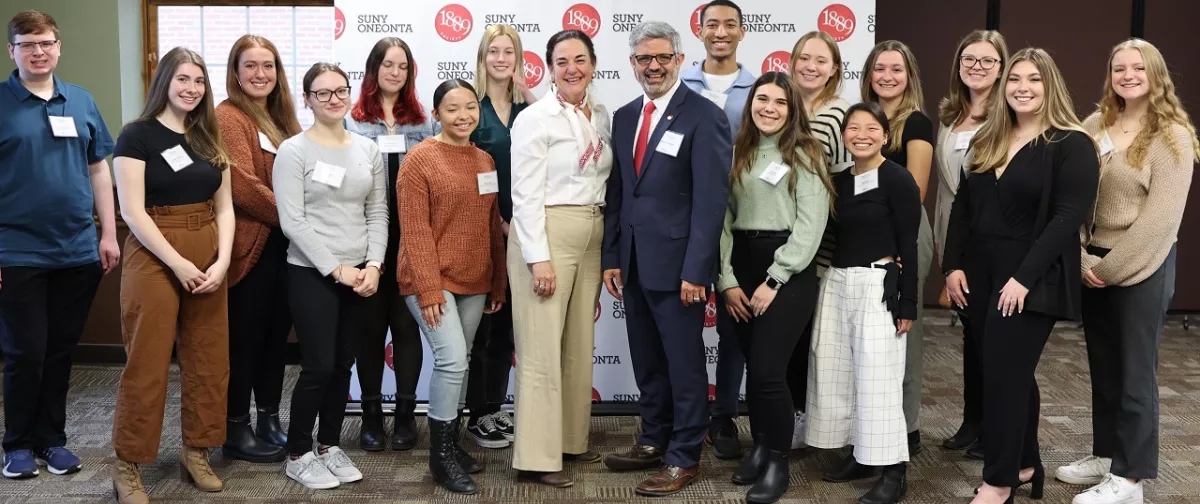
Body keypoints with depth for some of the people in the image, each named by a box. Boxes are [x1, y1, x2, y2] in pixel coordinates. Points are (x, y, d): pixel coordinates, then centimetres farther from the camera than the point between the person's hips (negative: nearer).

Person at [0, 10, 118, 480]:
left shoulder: (81, 101, 8)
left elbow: (99, 169, 12)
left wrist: (109, 234, 7)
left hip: (78, 250, 3)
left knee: (61, 351, 12)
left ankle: (52, 437, 24)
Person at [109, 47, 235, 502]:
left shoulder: (209, 139, 12)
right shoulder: (137, 135, -4)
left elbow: (224, 209, 10)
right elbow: (132, 211, -11)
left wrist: (222, 261, -5)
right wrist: (178, 263, -16)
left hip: (209, 259, 6)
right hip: (155, 256, -5)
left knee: (209, 360, 7)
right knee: (147, 364, -3)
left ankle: (196, 452, 20)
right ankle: (128, 464, 9)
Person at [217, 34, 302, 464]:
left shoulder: (280, 118, 16)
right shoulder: (229, 117, -10)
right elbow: (244, 186, -20)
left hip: (285, 243, 8)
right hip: (251, 245, -8)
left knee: (276, 333, 13)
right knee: (245, 338, 1)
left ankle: (269, 421, 25)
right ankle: (236, 431, 13)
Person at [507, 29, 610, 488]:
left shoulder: (602, 116, 10)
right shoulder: (535, 118, -9)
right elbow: (525, 194, -13)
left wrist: (609, 248, 12)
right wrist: (539, 258, -18)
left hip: (591, 239, 7)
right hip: (545, 237, -7)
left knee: (580, 345, 13)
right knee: (543, 349, -4)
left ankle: (571, 439, 25)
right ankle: (536, 457, 2)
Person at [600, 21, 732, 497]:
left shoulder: (704, 116, -9)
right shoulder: (624, 117, 12)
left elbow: (711, 199, -14)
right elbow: (616, 193, 14)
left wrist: (696, 269, -18)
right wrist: (611, 257, 8)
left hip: (676, 262, -6)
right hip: (633, 261, 6)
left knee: (684, 363, 5)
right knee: (647, 361, 16)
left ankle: (684, 457, 16)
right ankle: (654, 441, 31)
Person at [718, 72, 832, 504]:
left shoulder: (805, 154, -1)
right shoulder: (738, 153, 11)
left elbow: (810, 225, -8)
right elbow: (724, 219, 7)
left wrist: (774, 281, -12)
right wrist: (726, 280, -2)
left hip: (789, 272, -4)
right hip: (742, 269, 5)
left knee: (768, 370, -10)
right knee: (752, 368, 9)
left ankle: (778, 462, 8)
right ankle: (760, 449, 26)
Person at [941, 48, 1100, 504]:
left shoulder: (1072, 145, -8)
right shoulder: (988, 140, 12)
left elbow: (1068, 217, -16)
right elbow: (963, 206, 12)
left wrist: (1024, 277, -22)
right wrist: (953, 264, 1)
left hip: (1030, 282, -6)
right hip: (980, 276, 6)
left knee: (1003, 375, -5)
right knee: (1013, 373, 14)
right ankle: (1025, 463, 28)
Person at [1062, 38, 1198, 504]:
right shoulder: (1095, 127, 6)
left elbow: (1160, 217, -15)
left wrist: (1112, 267, -14)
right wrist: (1084, 259, -7)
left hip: (1141, 267, -5)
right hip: (1093, 264, 5)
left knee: (1134, 370, 1)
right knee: (1102, 365, 14)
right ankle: (1106, 454, 28)